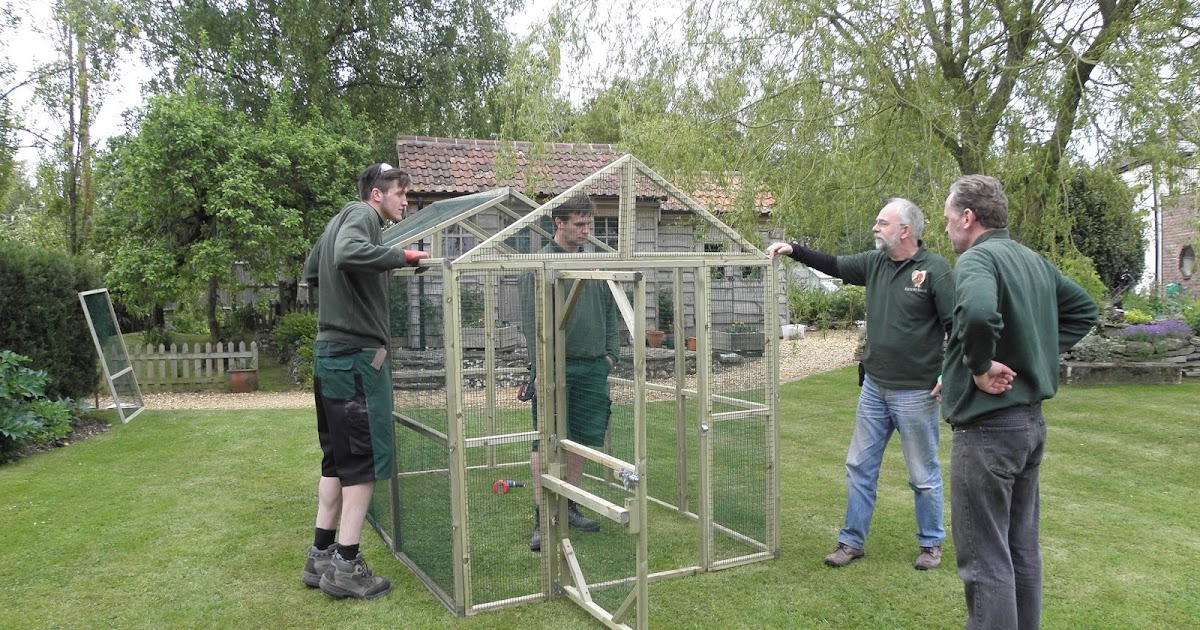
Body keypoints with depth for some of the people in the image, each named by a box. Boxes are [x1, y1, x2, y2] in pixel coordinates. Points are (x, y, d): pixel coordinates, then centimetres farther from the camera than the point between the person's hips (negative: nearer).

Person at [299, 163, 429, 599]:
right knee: (365, 457, -4)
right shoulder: (362, 214, -8)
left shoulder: (339, 219, 20)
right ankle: (346, 566, 2)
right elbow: (348, 253, -30)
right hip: (357, 354, -10)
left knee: (338, 458, 14)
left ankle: (320, 557, 21)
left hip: (330, 354, 10)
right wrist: (400, 257, -22)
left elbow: (311, 273, 30)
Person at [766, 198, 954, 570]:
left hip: (915, 393, -6)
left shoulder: (935, 270, -13)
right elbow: (834, 266, 15)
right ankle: (852, 542, 23)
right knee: (859, 466, 11)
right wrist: (793, 250, 8)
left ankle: (931, 544, 28)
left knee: (924, 474, 9)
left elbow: (957, 326, -13)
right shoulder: (875, 263, 5)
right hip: (874, 387, 6)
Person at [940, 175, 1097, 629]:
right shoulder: (1035, 260, 10)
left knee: (985, 559, 0)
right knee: (1022, 547, 20)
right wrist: (1040, 353, 12)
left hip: (986, 426, -9)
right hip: (1032, 420, 9)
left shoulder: (977, 259, -18)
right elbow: (1084, 309, 23)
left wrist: (980, 365, -22)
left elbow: (978, 313, -39)